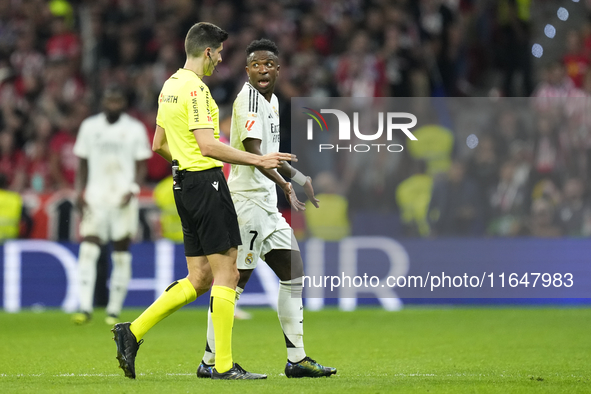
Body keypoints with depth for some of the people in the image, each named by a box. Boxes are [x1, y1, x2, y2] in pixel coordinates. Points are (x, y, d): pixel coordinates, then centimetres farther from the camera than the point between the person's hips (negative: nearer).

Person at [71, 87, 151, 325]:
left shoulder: (135, 129, 2)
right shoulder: (90, 126, 7)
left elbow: (141, 165, 5)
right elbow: (83, 164, 13)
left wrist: (133, 189, -12)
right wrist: (79, 192, 0)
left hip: (123, 199, -1)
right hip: (95, 197, 1)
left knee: (121, 255, 1)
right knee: (88, 250, -12)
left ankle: (114, 312, 8)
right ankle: (85, 308, -15)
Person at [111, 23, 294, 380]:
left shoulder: (170, 86, 15)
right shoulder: (195, 88, -14)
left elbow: (159, 144, 22)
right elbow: (207, 144, -22)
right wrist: (258, 160, -19)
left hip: (185, 185, 10)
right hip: (206, 183, -10)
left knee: (200, 279, 10)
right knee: (226, 273, -5)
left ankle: (133, 332, 6)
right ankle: (224, 364, -5)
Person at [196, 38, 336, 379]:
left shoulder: (272, 101, 17)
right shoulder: (248, 99, -13)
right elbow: (252, 151, -24)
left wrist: (297, 177, 33)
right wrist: (285, 183, -32)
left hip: (266, 203, 10)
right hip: (247, 200, -10)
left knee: (294, 274, 9)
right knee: (234, 281, -7)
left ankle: (297, 359, 12)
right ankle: (211, 361, -2)